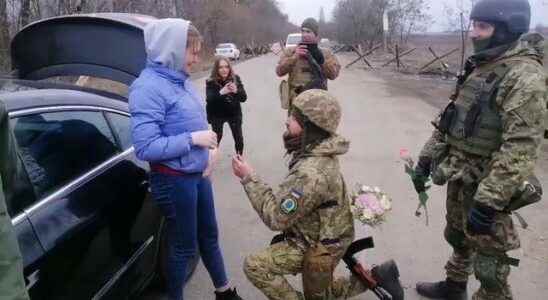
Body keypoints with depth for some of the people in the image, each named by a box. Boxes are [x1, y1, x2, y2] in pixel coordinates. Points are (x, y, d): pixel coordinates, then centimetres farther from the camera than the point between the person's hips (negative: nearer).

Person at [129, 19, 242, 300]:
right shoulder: (148, 87, -20)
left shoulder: (181, 80, 2)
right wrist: (193, 139, -22)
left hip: (198, 174, 8)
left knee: (209, 235, 23)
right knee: (184, 246, 11)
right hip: (174, 180, -8)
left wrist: (210, 150, -2)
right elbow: (145, 147, -26)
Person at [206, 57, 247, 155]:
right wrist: (221, 92, -43)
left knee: (239, 138, 7)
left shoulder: (235, 79, -9)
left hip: (234, 114, 2)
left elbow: (244, 98, -13)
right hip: (217, 115, -2)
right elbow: (209, 99, -26)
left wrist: (236, 91, -35)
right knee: (216, 138, 6)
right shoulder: (211, 82, -15)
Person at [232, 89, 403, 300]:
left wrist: (249, 179, -27)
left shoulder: (312, 172, -36)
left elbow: (276, 217, -31)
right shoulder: (320, 153, -5)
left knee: (254, 266, -11)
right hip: (323, 236, 9)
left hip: (318, 247, -9)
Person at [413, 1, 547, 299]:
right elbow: (447, 119, 14)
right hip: (459, 178, 8)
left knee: (489, 263, 5)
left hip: (485, 186, -8)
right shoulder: (479, 67, 8)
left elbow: (520, 148, -27)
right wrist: (425, 158, 11)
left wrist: (489, 202, -29)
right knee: (457, 238, 26)